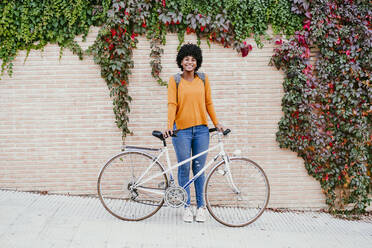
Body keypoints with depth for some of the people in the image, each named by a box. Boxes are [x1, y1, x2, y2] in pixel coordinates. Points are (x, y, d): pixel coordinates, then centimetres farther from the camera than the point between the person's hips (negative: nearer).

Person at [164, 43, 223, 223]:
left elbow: (208, 103, 14)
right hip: (182, 129, -2)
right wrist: (169, 125, -15)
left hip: (201, 129, 2)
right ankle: (187, 207, 11)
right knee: (184, 168, 1)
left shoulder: (203, 79, 9)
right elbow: (172, 104, -4)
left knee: (199, 168, 4)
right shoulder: (174, 80, 2)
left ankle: (201, 206, 14)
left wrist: (216, 122, 11)